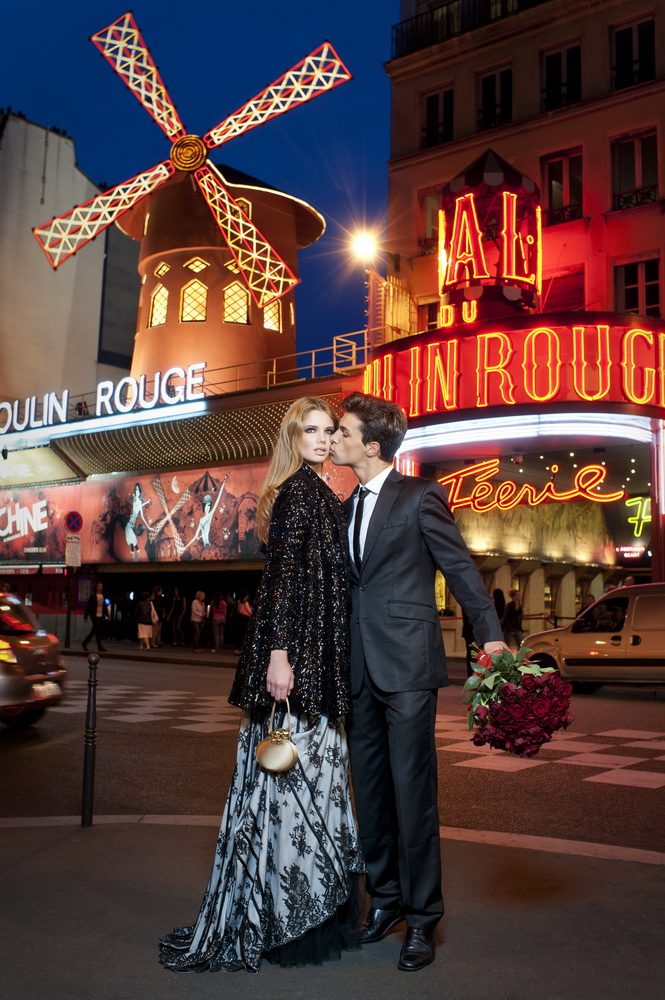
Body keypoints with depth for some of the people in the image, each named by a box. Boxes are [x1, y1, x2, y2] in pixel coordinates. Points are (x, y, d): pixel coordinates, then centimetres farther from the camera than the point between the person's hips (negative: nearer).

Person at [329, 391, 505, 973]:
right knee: (370, 790, 13)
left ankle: (421, 919, 12)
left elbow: (460, 568, -4)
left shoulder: (419, 497, -5)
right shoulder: (347, 508, 15)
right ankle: (385, 898, 30)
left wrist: (490, 636, -10)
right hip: (361, 669, 7)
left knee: (412, 792, -2)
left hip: (408, 666, -7)